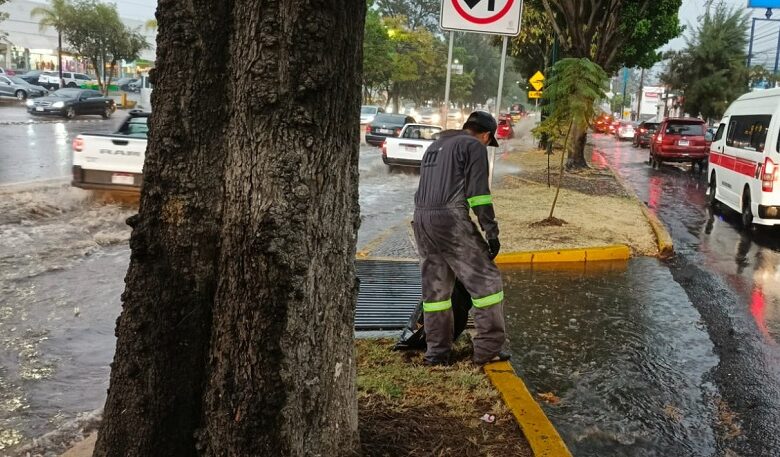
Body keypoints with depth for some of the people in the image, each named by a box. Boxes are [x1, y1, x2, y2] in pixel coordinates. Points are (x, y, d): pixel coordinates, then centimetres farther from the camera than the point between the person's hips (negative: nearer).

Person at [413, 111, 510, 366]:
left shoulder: (435, 146, 25)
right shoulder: (474, 146, 0)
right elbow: (478, 193, -10)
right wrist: (491, 232, -8)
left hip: (421, 220, 8)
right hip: (451, 220, -8)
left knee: (435, 287, 14)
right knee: (486, 281, 1)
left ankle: (437, 352, 18)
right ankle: (488, 348, 3)